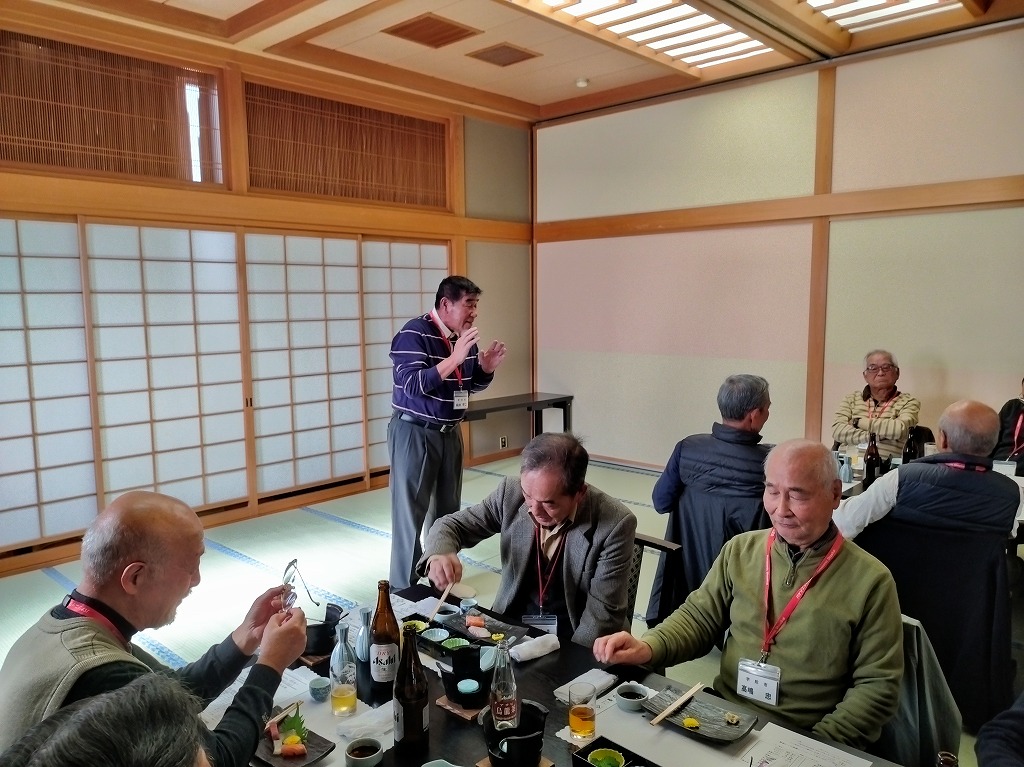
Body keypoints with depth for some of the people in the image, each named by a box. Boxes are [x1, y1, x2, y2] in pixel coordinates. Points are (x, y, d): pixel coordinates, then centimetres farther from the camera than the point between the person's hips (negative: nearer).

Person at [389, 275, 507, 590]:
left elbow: (472, 385, 15)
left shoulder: (464, 337, 5)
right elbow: (413, 385, -26)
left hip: (449, 432, 7)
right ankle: (404, 589, 11)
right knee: (411, 511, 0)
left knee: (448, 510, 15)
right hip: (414, 433, -7)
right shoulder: (414, 333, -17)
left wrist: (487, 367, -6)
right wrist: (455, 357, -32)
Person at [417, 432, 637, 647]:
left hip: (575, 643, -3)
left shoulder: (615, 524, -20)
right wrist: (438, 555, -20)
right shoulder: (511, 493, -11)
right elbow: (451, 525, 0)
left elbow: (604, 612, -14)